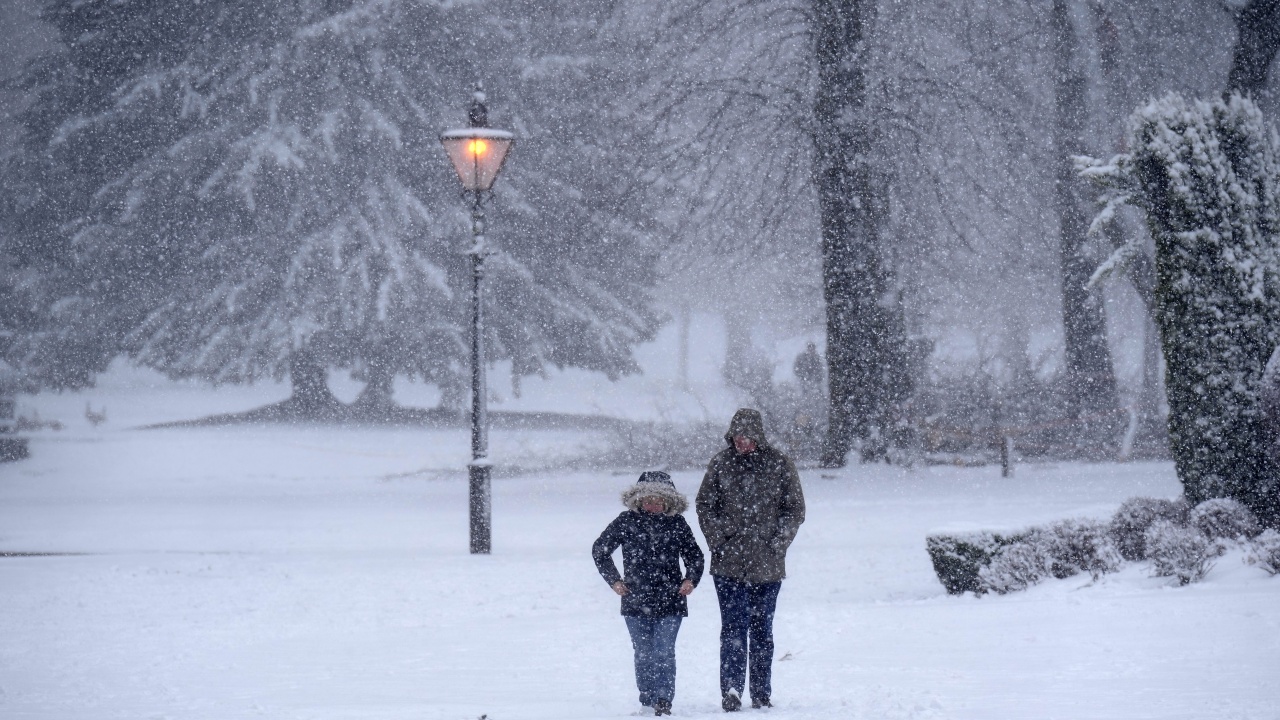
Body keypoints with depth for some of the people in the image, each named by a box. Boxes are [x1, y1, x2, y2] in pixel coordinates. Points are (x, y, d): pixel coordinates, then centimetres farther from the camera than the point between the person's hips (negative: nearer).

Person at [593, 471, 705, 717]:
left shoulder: (676, 524, 2)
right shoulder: (626, 522, 0)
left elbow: (695, 556, 15)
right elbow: (599, 550, 12)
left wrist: (691, 579, -2)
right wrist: (614, 580, 4)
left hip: (670, 602, -1)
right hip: (636, 601, 1)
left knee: (664, 653, -9)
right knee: (643, 655, 7)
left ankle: (663, 701, -10)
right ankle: (647, 701, 15)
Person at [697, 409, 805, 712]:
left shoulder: (779, 464, 0)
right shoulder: (721, 463, 2)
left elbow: (795, 510, 4)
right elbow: (705, 505, 8)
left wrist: (776, 545, -6)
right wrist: (719, 542, -3)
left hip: (767, 564, 1)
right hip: (729, 563, -1)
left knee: (761, 630, 9)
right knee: (734, 627, -9)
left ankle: (762, 694, 14)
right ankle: (731, 690, -13)